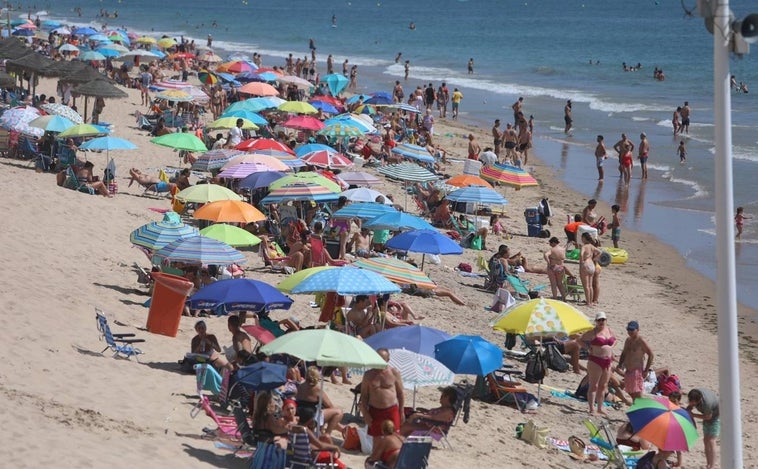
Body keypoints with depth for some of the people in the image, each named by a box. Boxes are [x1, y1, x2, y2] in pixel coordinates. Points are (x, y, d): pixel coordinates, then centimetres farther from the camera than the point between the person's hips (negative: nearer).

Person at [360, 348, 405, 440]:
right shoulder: (368, 375, 5)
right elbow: (364, 395, 7)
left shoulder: (394, 373, 1)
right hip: (374, 411, 2)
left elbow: (400, 394, 6)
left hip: (392, 411, -2)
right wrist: (365, 413, -2)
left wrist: (401, 412, 4)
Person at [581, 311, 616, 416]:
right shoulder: (592, 332, -7)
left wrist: (610, 347, 10)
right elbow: (581, 340, 0)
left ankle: (600, 408, 21)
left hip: (608, 361, 6)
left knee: (603, 386, 12)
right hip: (595, 361, -6)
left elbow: (614, 339, 27)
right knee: (594, 386, -5)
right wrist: (589, 347, -9)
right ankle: (592, 409, -4)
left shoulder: (610, 331, 8)